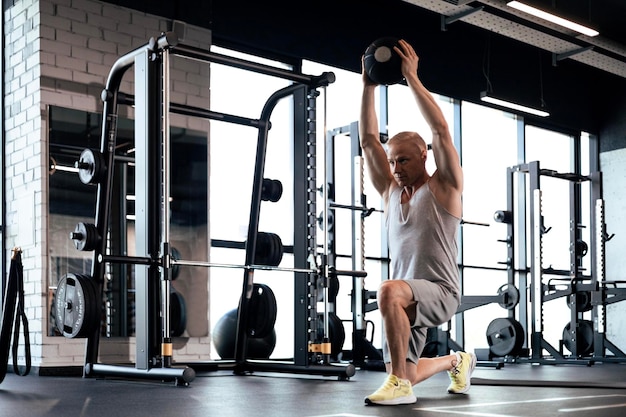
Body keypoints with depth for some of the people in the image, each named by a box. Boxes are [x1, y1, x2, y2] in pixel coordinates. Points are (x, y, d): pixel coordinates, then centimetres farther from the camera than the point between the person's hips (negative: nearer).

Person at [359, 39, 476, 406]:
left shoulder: (444, 186, -2)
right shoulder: (391, 190, 13)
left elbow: (440, 130, -14)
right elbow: (369, 140, 7)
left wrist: (411, 77, -12)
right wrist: (369, 87, 3)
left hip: (440, 292, -7)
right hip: (408, 298, 7)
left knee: (389, 291, -38)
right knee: (403, 374, 12)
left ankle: (399, 384, -26)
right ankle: (457, 361, 42)